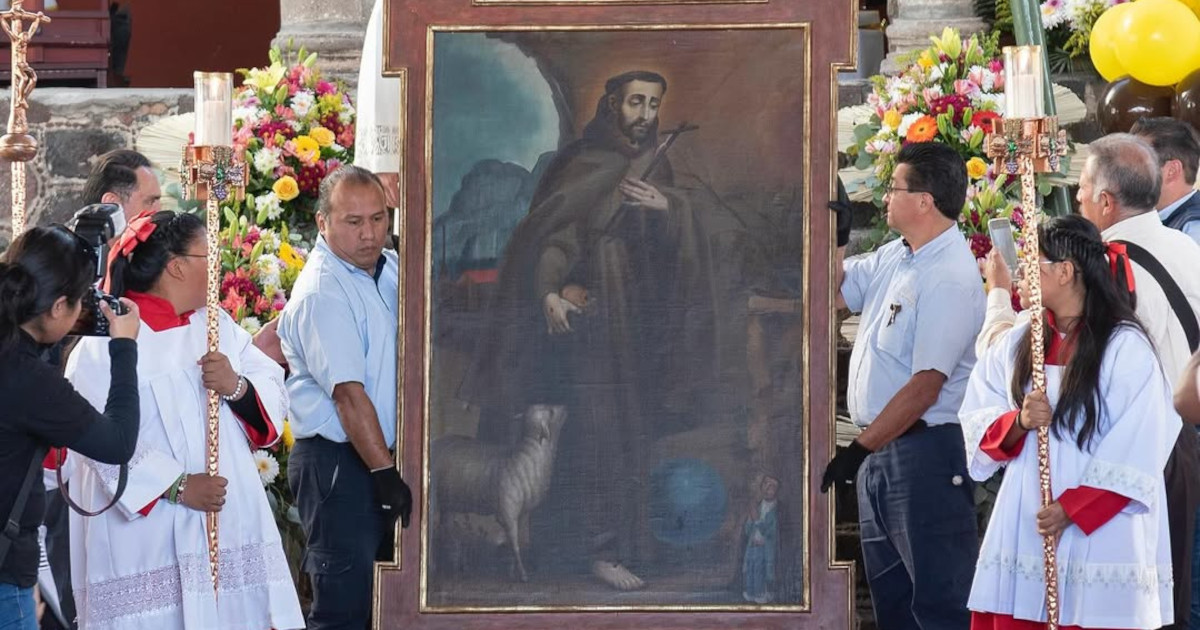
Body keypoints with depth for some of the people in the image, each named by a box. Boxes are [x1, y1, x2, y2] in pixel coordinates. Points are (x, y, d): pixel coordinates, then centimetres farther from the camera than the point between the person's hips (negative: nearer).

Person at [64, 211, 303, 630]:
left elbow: (273, 396, 8)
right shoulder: (102, 348, -7)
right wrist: (178, 486, -19)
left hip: (231, 521, 6)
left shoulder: (217, 326, 15)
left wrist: (237, 386, -13)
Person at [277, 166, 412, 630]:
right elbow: (349, 394, -20)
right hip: (337, 463, -9)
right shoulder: (322, 292, -15)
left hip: (383, 458, 9)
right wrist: (383, 471, -21)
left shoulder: (389, 269, 10)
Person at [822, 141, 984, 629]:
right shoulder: (895, 256, 10)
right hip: (880, 450, 10)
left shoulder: (949, 279, -19)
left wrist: (860, 449, -19)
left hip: (924, 450, -10)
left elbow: (924, 387, -22)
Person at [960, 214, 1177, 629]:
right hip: (1023, 531, 5)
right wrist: (1018, 422, -10)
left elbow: (1136, 455, -10)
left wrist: (1071, 510, -15)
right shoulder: (1018, 344, 12)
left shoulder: (1126, 348, -7)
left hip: (1099, 536, -5)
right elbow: (977, 428, 11)